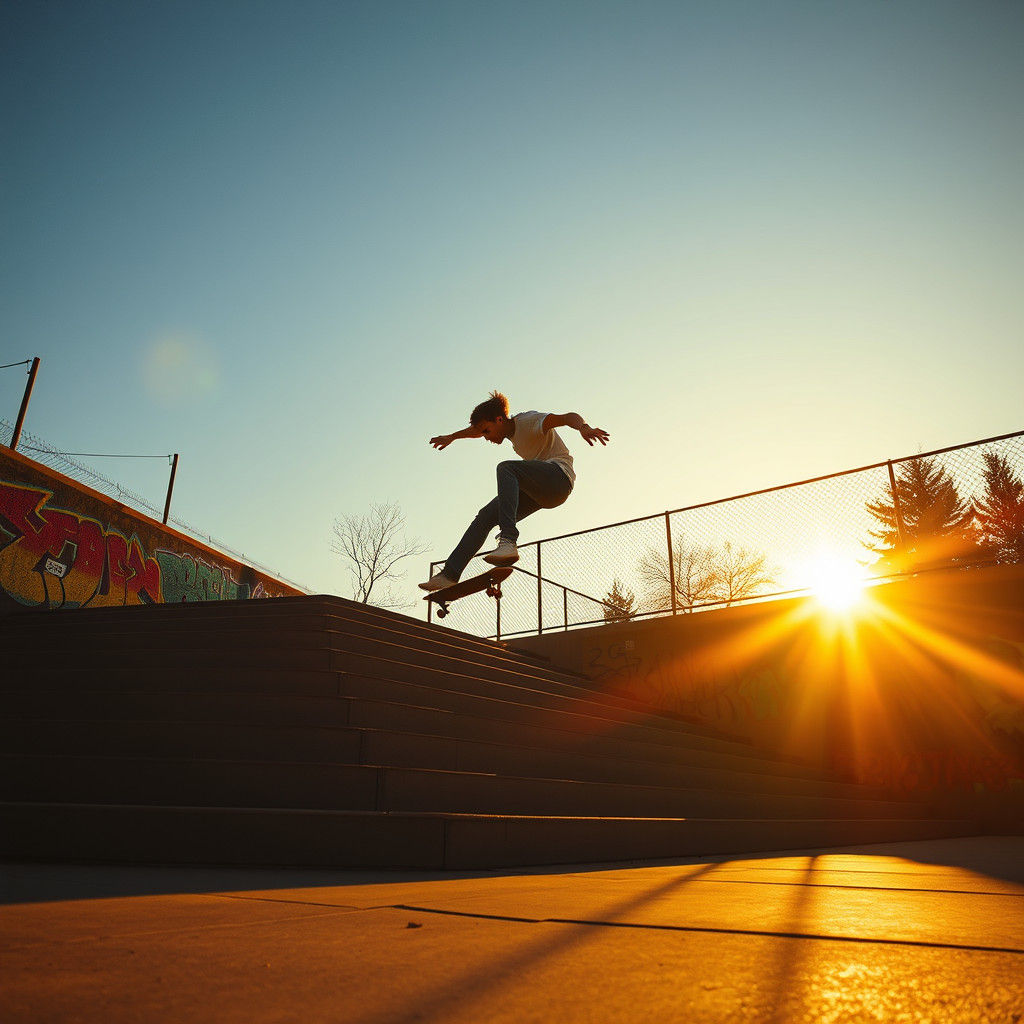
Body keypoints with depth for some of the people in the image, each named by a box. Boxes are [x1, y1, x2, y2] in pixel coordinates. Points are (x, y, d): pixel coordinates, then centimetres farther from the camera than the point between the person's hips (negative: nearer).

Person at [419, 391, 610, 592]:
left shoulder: (529, 420, -9)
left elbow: (568, 417, -26)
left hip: (559, 476, -9)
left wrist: (584, 428, -47)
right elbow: (476, 429, 38)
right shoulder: (511, 427, 17)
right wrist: (451, 437, 51)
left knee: (505, 468, -33)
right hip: (539, 493, 9)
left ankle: (508, 541, -47)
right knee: (485, 516, -1)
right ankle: (450, 574, 0)